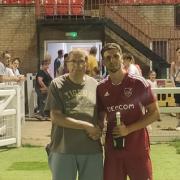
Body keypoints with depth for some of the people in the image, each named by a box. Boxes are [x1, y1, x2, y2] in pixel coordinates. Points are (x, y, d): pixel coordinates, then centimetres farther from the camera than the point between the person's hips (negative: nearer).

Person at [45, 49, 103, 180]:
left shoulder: (94, 84, 7)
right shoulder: (57, 85, -3)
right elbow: (55, 117, -10)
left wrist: (98, 131, -8)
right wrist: (87, 126, -14)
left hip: (92, 149, 3)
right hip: (63, 149, -3)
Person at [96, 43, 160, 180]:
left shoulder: (139, 83, -8)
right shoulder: (101, 88, 3)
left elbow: (154, 113, -8)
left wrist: (128, 129, -17)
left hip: (138, 148, -3)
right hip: (112, 148, 3)